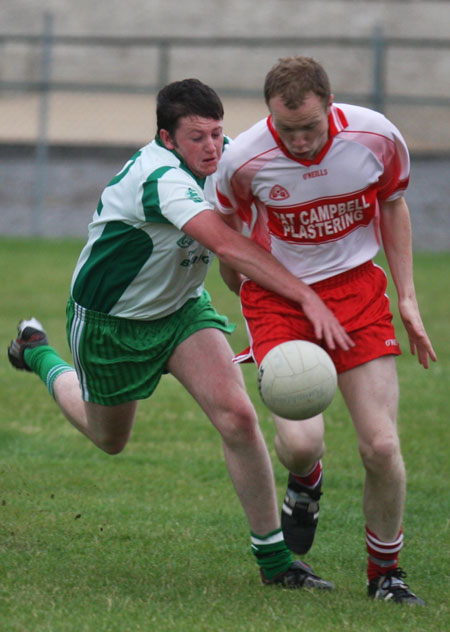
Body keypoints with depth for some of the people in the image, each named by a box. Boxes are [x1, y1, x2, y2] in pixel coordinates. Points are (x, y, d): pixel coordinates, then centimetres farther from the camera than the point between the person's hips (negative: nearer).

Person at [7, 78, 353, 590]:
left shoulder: (216, 157, -13)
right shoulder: (158, 177, -38)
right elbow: (226, 245, -52)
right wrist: (308, 297, -58)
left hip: (181, 308, 5)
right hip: (110, 324, -5)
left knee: (237, 417, -17)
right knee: (109, 439, 20)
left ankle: (273, 559, -7)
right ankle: (39, 356, 50)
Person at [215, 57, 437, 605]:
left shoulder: (377, 138, -14)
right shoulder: (242, 161, -18)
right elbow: (228, 232, 4)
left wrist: (407, 297, 5)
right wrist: (238, 284, 18)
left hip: (355, 287, 2)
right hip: (277, 295, -1)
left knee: (381, 445, -9)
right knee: (299, 442, -21)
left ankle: (385, 572, 14)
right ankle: (305, 485, 18)